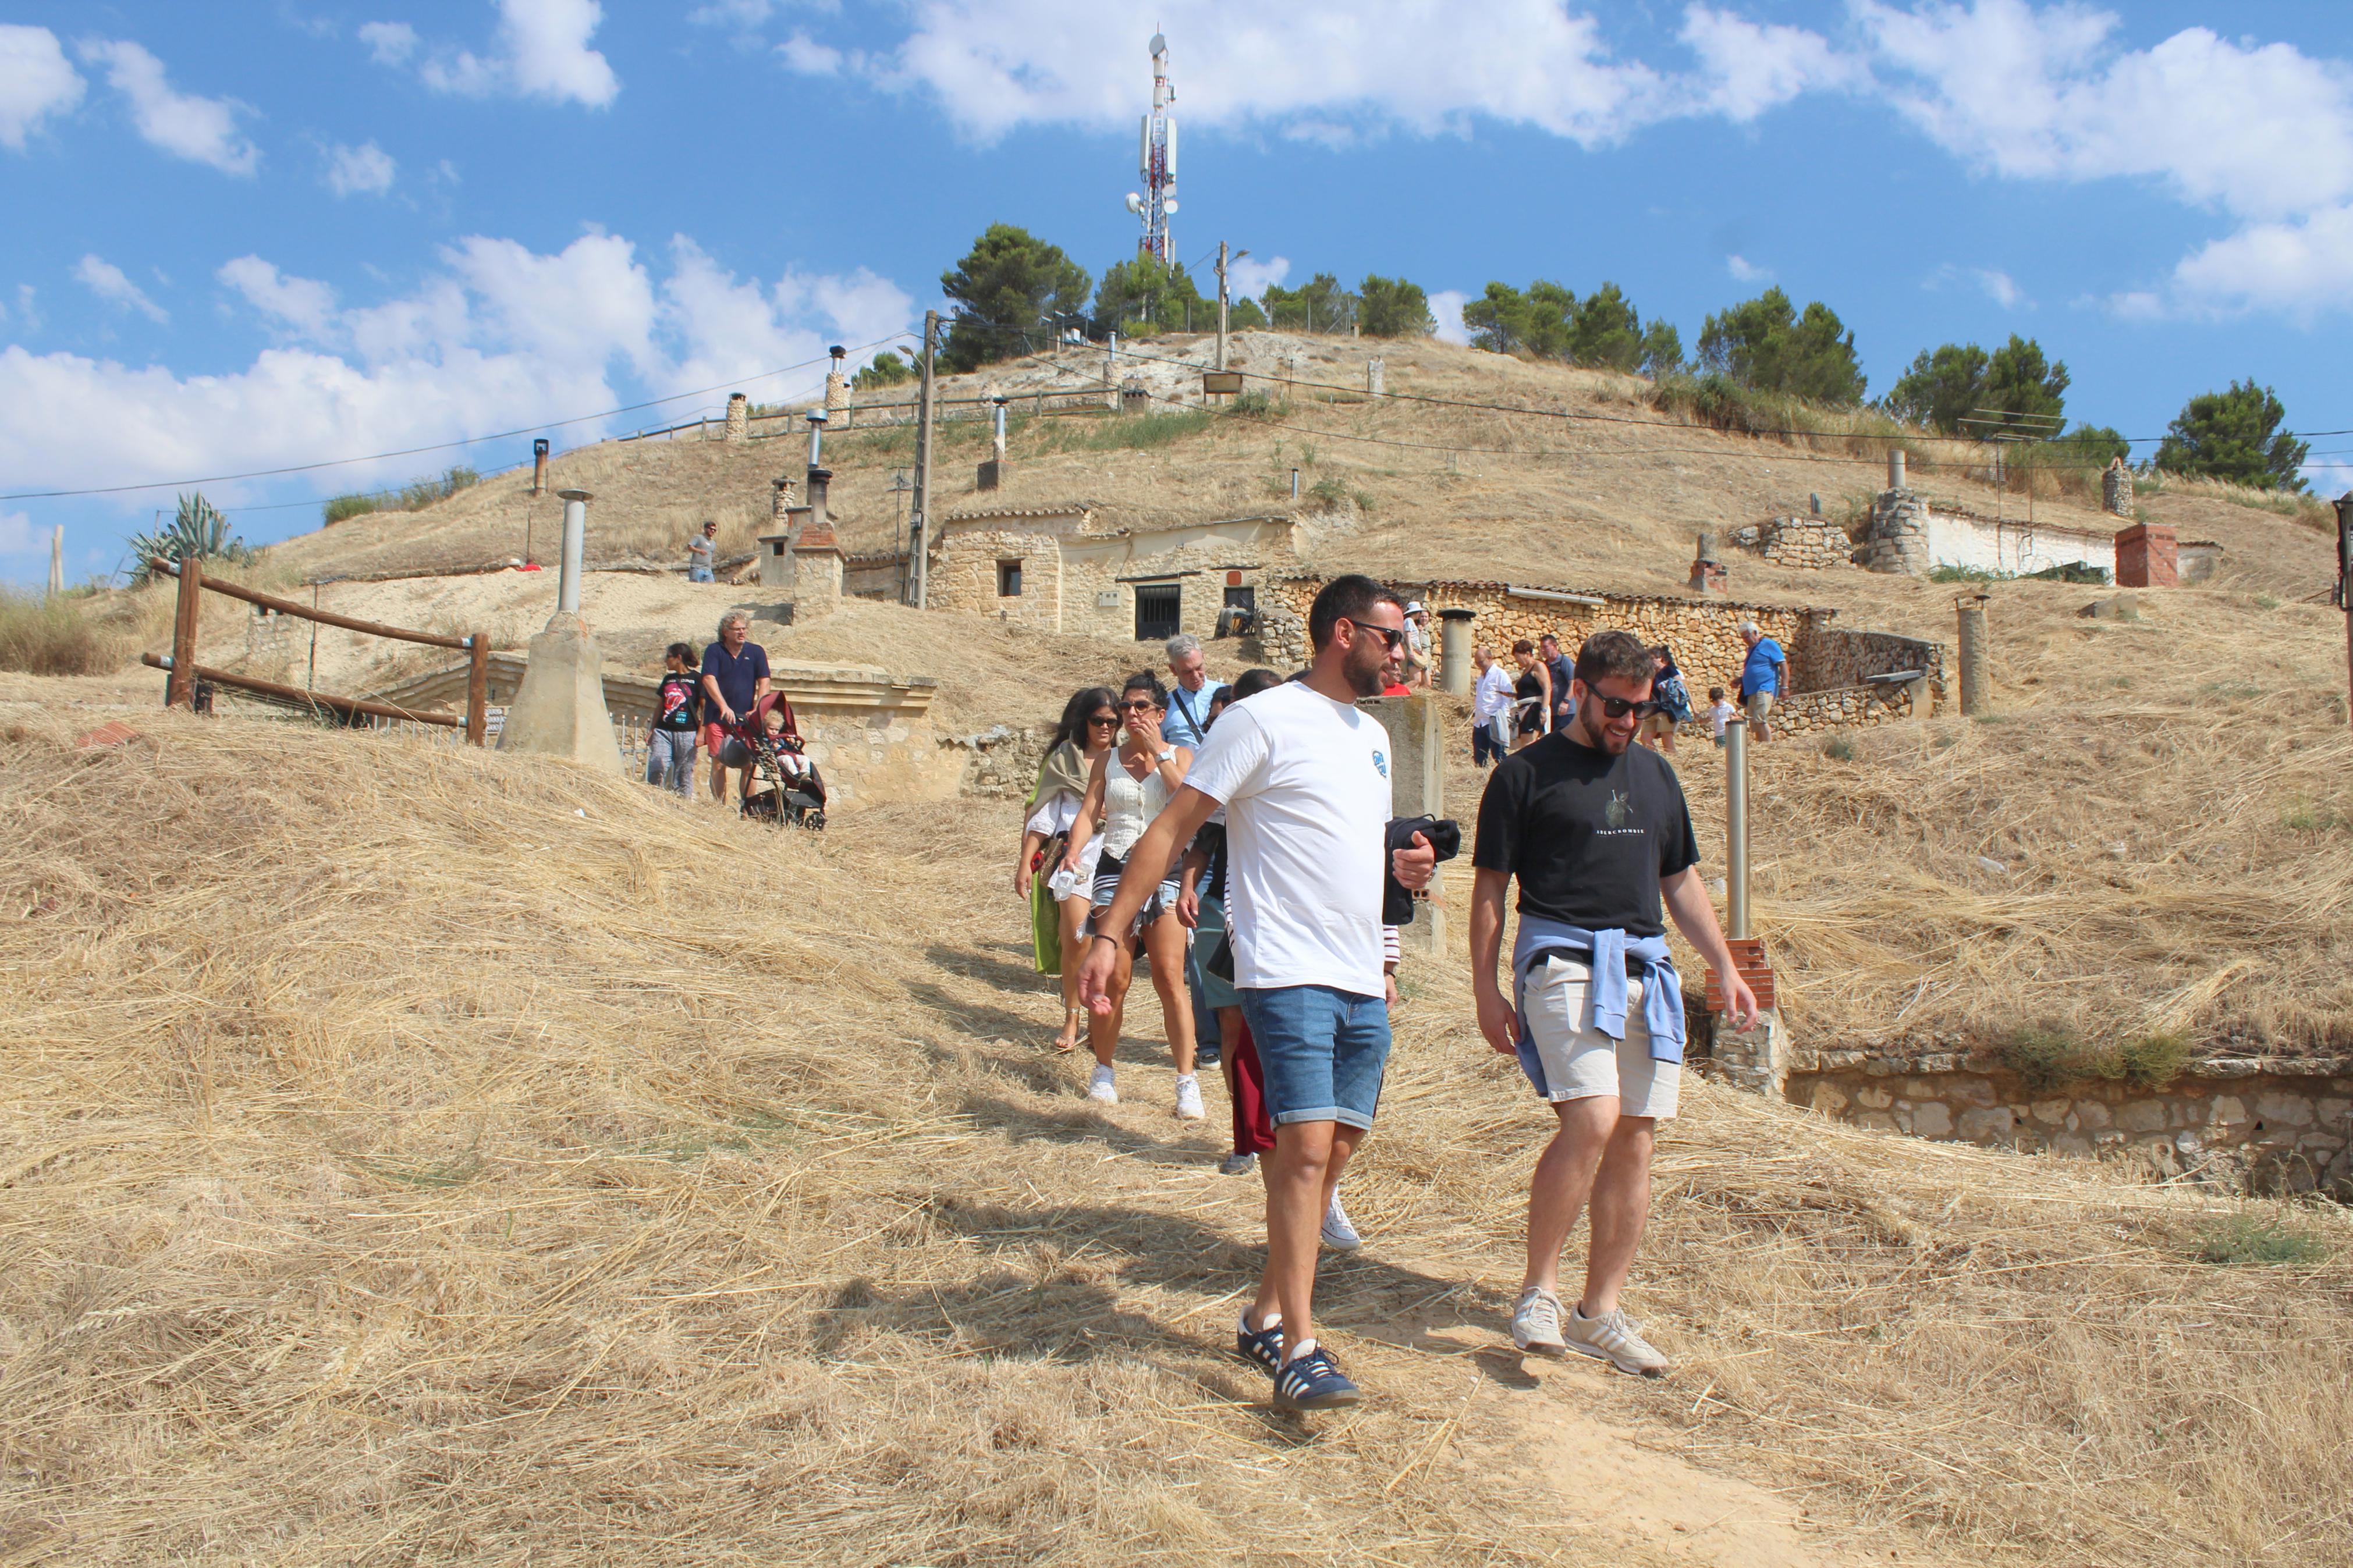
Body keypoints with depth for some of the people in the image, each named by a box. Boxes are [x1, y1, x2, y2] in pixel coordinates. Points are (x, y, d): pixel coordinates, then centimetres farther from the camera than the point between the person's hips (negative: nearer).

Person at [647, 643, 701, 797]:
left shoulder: (697, 679, 1)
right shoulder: (668, 679, 18)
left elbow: (704, 707, 0)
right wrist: (652, 730, 18)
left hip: (686, 732, -4)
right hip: (663, 731, 4)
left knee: (684, 773, -2)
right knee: (657, 768, -9)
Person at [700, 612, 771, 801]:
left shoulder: (756, 652, 7)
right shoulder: (714, 651, 1)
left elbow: (764, 681, 1)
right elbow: (709, 679, -12)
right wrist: (724, 707, -25)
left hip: (746, 718, 1)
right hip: (717, 717, -1)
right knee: (719, 763, -3)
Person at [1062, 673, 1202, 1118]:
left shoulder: (1180, 755, 7)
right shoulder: (1108, 760, 12)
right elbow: (1089, 814, 4)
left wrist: (1158, 752, -9)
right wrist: (1074, 850, -15)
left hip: (1164, 873, -1)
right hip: (1115, 870, 2)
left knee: (1171, 980, -8)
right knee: (1115, 980, -1)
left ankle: (1187, 1082, -4)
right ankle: (1104, 1071, 16)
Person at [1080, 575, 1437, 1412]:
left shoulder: (1372, 736, 19)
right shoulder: (1262, 720, -6)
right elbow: (1172, 827, -9)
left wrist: (1405, 866, 9)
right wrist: (1107, 933, -17)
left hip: (1363, 984, 8)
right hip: (1289, 974, -8)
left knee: (1334, 1151, 8)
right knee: (1305, 1145, -14)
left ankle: (1266, 1317, 21)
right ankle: (1299, 1350, -7)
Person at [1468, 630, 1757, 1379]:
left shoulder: (1655, 774, 19)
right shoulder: (1527, 772, 1)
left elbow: (1681, 881, 24)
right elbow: (1488, 889, 1)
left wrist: (1726, 967, 14)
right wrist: (1486, 992, -5)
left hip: (1645, 966, 6)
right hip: (1564, 958, -6)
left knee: (1635, 1140, 4)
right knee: (1591, 1121, -21)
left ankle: (1599, 1312, 14)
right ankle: (1537, 1291, -5)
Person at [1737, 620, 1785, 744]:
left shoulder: (1769, 645, -3)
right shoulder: (1751, 648, 21)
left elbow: (1784, 665, -7)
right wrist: (1740, 680, 15)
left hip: (1765, 689, -9)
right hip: (1752, 691, 9)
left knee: (1760, 720, -21)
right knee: (1754, 724, 5)